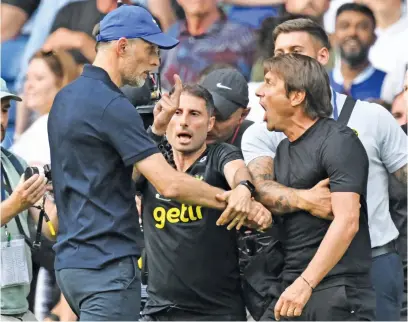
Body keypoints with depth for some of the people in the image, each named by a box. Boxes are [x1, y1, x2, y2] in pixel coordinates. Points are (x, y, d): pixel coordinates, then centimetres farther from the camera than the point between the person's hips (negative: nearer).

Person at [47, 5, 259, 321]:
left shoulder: (67, 97, 15)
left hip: (72, 259, 10)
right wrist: (239, 200, -13)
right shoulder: (110, 105, -16)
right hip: (107, 263, -10)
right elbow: (170, 184, -21)